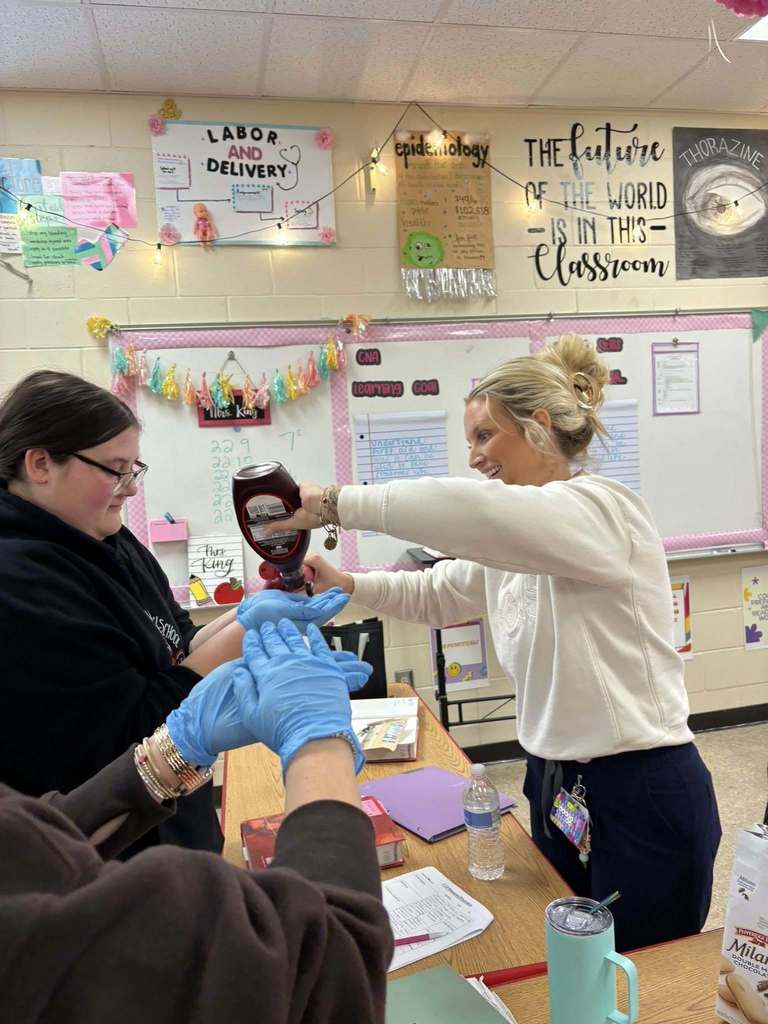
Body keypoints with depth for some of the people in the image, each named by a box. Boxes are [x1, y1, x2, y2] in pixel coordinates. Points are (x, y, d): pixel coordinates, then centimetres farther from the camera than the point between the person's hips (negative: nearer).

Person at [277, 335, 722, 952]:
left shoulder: (604, 509, -21)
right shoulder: (512, 544, 7)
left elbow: (472, 510, -38)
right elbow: (435, 593, 15)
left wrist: (332, 502, -31)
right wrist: (344, 583, -1)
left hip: (642, 799, -8)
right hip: (555, 785, 8)